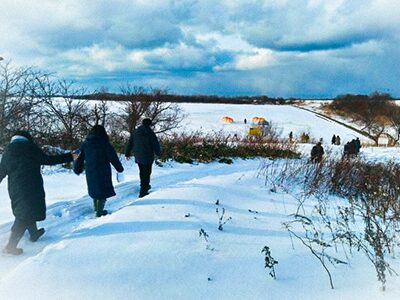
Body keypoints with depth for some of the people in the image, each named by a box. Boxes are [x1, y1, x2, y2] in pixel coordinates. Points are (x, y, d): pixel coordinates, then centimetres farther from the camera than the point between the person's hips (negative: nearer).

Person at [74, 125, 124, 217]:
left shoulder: (85, 144, 1)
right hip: (103, 172, -5)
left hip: (90, 172, 5)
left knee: (94, 187, 23)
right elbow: (113, 158, -8)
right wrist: (120, 168, 4)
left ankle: (96, 207, 36)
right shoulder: (105, 144, -12)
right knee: (103, 189, 7)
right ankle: (99, 211, 6)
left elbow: (79, 157, 7)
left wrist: (77, 169, 19)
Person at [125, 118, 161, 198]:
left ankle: (145, 186, 39)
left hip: (138, 157, 5)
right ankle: (143, 192, 1)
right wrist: (158, 153, 8)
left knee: (142, 172, 22)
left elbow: (129, 143, 9)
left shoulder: (135, 132, 2)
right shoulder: (150, 133, -13)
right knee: (146, 173, 2)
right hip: (147, 157, -5)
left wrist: (127, 153, 20)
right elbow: (156, 145, -9)